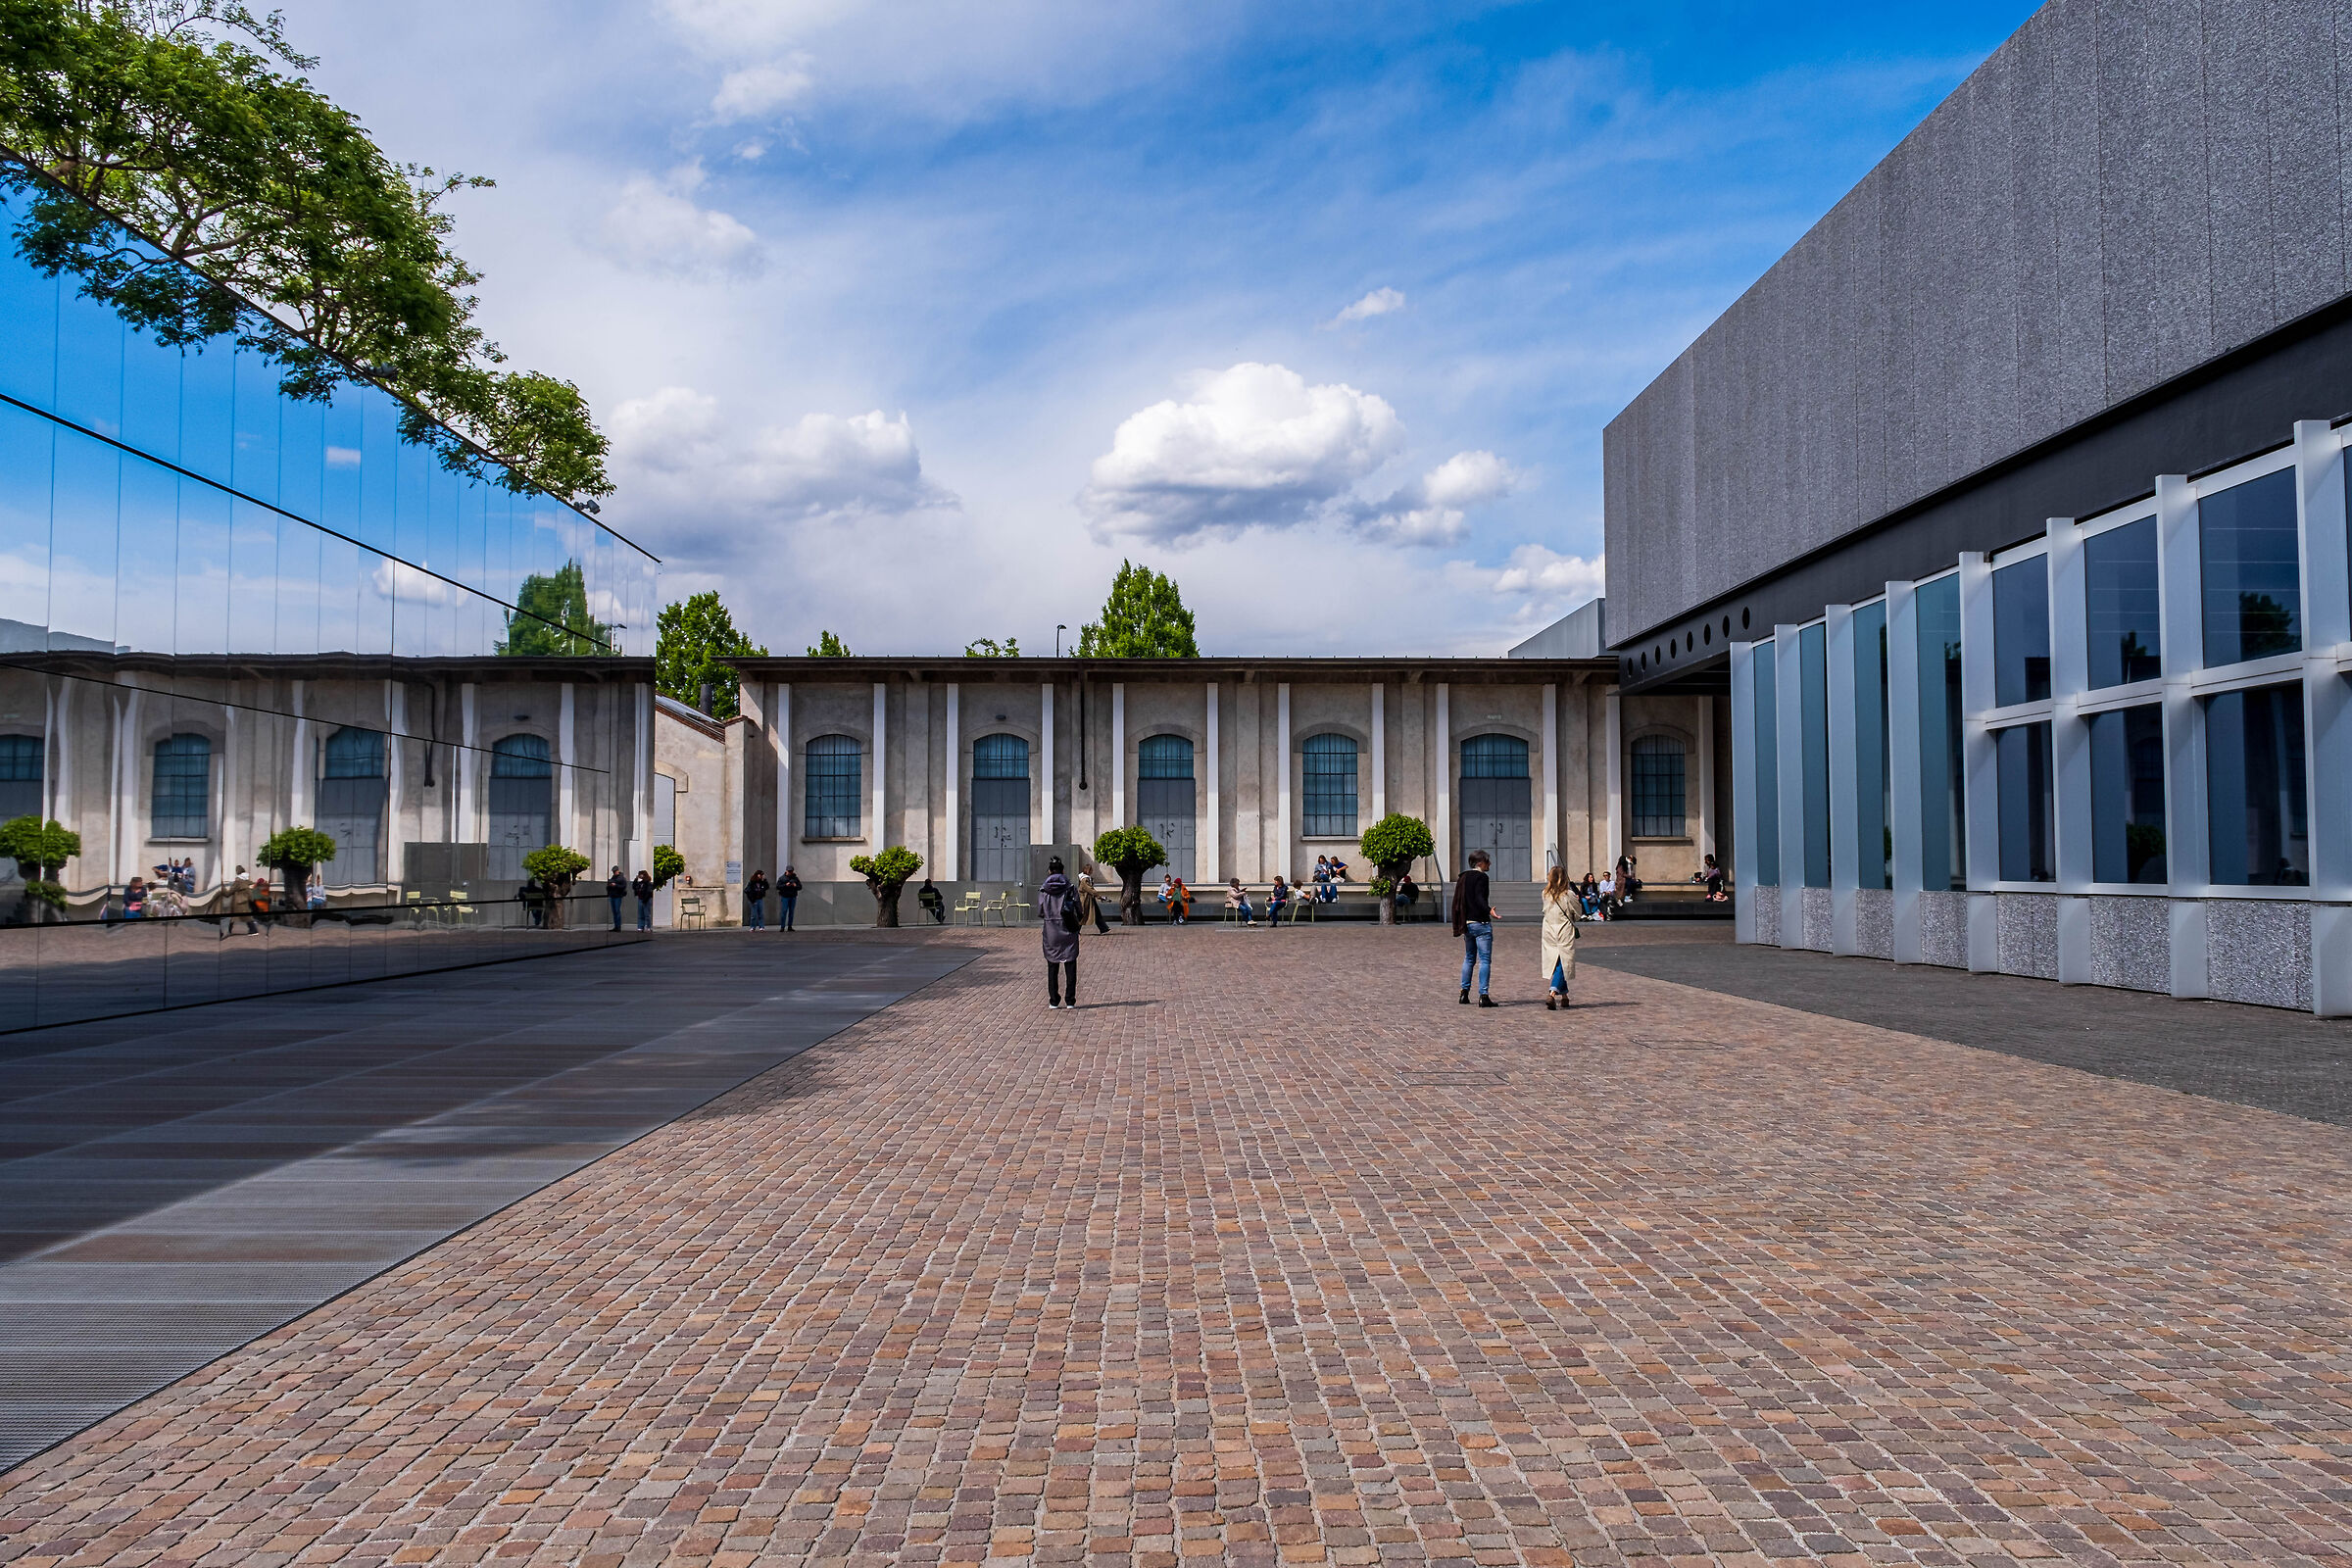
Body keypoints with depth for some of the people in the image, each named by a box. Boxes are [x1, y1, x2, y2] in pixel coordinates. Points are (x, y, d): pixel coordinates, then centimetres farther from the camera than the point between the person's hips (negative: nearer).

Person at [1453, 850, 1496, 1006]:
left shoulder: (1463, 877, 12)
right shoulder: (1481, 877, -11)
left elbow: (1457, 901, 16)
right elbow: (1479, 898, -24)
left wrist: (1461, 924, 24)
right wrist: (1489, 910, -39)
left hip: (1467, 923, 8)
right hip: (1481, 923, -8)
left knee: (1469, 958, 19)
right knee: (1485, 960, -6)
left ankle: (1464, 992, 20)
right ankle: (1483, 996, -11)